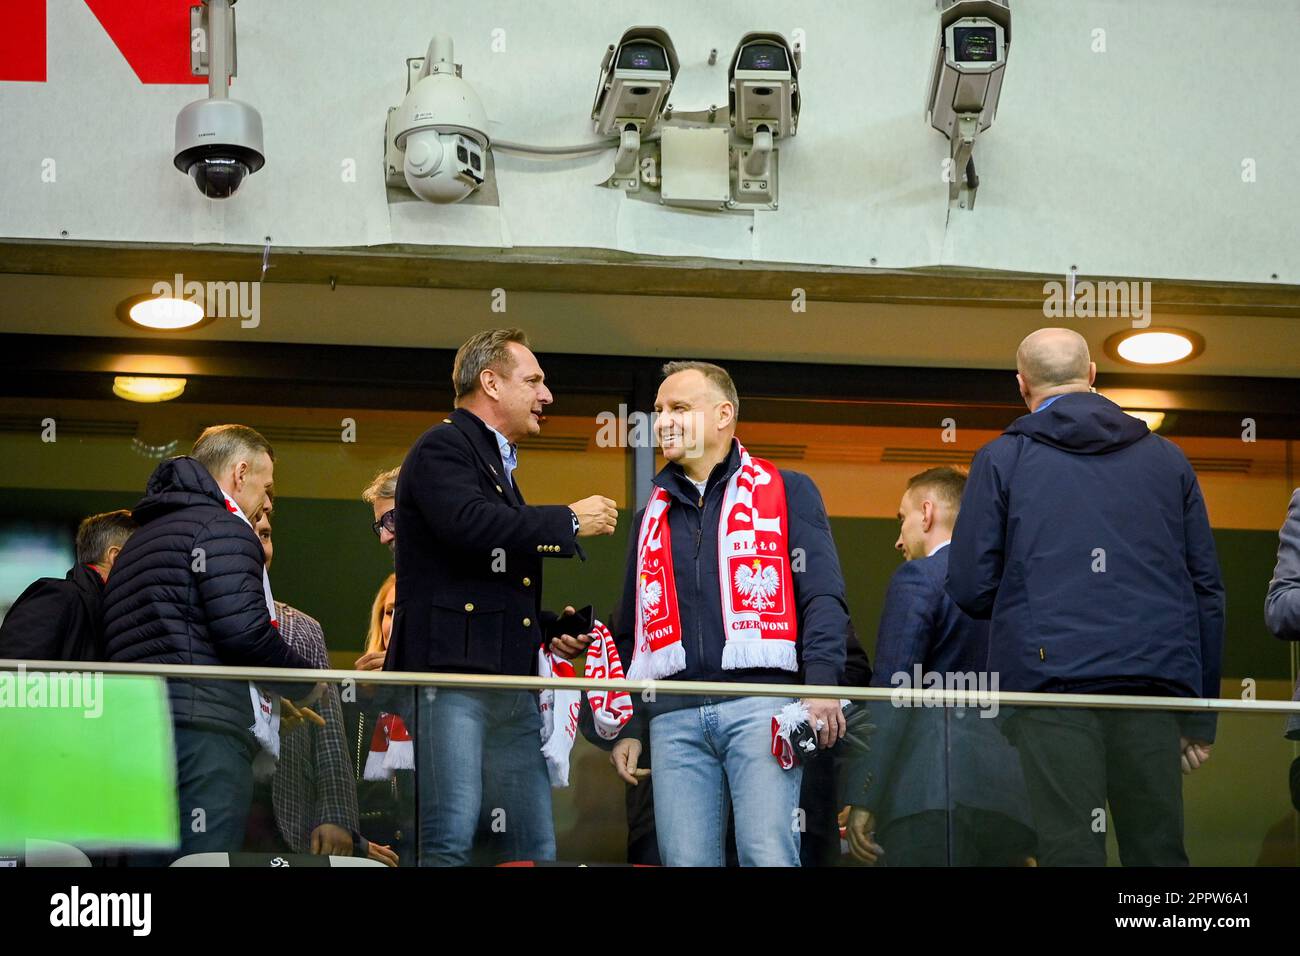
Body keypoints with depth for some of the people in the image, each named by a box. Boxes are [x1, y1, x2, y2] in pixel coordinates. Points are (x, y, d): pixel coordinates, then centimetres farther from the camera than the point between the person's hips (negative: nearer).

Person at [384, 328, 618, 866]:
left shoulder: (499, 465, 29)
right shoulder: (443, 448, -1)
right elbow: (469, 523, -22)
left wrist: (549, 629, 17)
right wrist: (569, 522, -11)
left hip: (511, 681, 10)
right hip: (452, 674, -10)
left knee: (534, 847, 4)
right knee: (448, 841, -17)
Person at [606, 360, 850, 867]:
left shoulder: (786, 492, 9)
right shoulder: (653, 515, 23)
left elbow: (822, 597, 0)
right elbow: (631, 631, 26)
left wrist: (822, 682, -15)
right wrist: (626, 726, 17)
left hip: (760, 705, -4)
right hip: (675, 717, 4)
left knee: (768, 854, -15)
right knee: (684, 860, -1)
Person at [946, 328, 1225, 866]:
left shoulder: (1003, 459, 6)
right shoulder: (1166, 458, 15)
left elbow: (970, 590, 2)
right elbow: (1206, 589, 13)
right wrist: (1201, 715, 16)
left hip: (1050, 676, -3)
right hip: (1156, 678, 3)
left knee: (1071, 849, -3)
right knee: (1159, 850, 7)